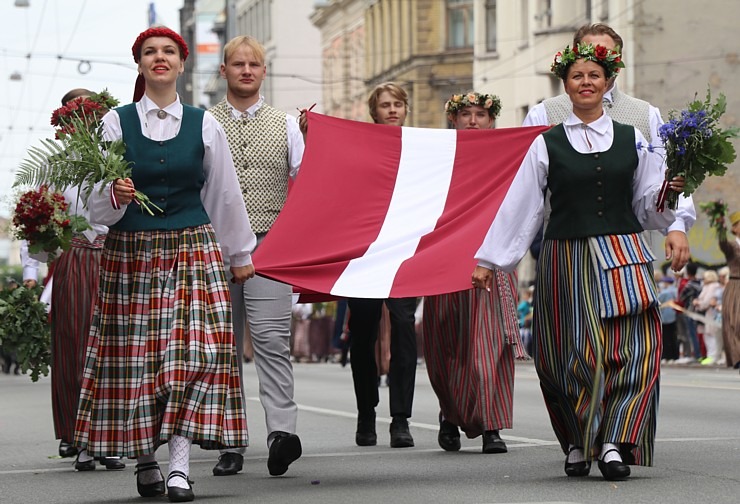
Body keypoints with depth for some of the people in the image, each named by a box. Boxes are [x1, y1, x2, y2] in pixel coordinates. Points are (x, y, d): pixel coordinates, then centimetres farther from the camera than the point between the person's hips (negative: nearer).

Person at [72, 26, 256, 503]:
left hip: (193, 249, 0)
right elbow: (96, 200, 4)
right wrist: (115, 194, -19)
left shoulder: (204, 124, 7)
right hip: (131, 250, 0)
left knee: (195, 350, -12)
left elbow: (225, 193, 14)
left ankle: (180, 465, -16)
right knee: (135, 356, 0)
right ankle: (145, 461, 13)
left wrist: (241, 253, 20)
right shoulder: (116, 122, 4)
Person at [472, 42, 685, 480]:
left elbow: (647, 209, 13)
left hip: (623, 258, 1)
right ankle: (577, 444, 11)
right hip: (568, 261, -1)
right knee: (577, 354, -4)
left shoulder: (631, 140, 11)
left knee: (636, 348, -14)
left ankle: (614, 442, -15)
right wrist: (489, 260, 4)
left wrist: (668, 192, -8)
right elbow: (519, 206, 6)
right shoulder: (547, 145, 6)